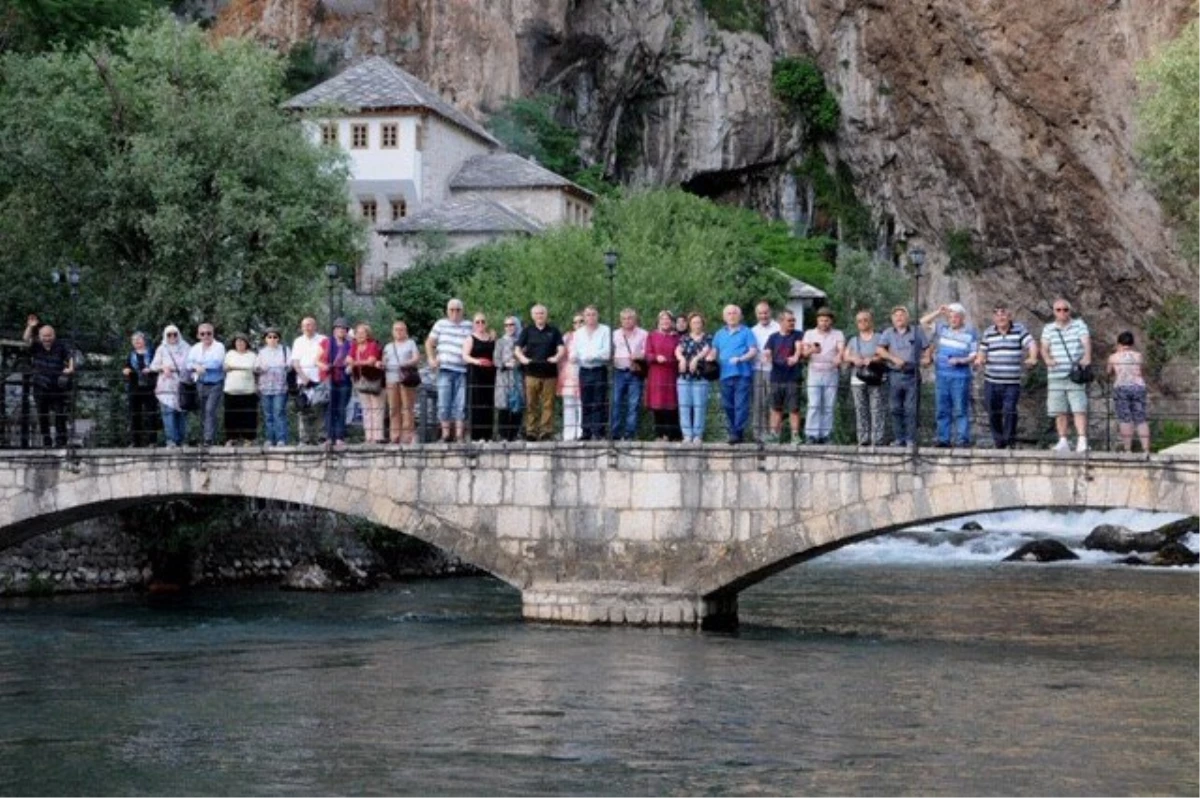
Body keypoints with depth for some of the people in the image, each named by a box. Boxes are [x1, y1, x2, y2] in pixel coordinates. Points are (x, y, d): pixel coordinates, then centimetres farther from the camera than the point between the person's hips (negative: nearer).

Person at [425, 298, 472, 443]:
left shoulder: (468, 326, 9)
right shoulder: (441, 324, 13)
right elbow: (429, 343, 19)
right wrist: (431, 359, 6)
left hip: (462, 370, -1)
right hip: (445, 369, 1)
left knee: (461, 404, -2)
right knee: (444, 403, -3)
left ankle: (460, 434, 1)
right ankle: (446, 433, 2)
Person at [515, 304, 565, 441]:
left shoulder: (553, 331, 11)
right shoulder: (527, 331, 11)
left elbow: (561, 348, 5)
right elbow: (518, 349, 7)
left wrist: (557, 357, -17)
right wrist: (522, 358, -15)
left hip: (549, 373, 0)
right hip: (532, 373, 0)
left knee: (548, 404, -3)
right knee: (531, 404, -1)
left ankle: (546, 432, -1)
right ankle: (531, 432, 2)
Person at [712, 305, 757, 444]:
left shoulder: (746, 332, 5)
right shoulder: (720, 334, 20)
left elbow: (753, 351, -2)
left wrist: (740, 359, -18)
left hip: (742, 374, -5)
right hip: (725, 374, 5)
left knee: (741, 405, -10)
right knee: (727, 406, 5)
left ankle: (738, 432, -11)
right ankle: (732, 431, 11)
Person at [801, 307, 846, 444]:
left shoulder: (838, 334, 8)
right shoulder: (809, 334, 10)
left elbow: (841, 348, -9)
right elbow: (804, 353, 0)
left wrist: (839, 356, -33)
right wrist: (811, 350, -24)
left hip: (831, 373, 1)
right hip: (815, 373, 0)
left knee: (828, 407, 0)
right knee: (814, 405, -9)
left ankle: (825, 435, 4)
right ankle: (811, 434, -10)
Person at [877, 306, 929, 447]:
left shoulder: (916, 332, 10)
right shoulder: (888, 333, 9)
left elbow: (926, 348, 13)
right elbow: (879, 349, -3)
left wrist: (926, 359, -7)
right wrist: (894, 358, -15)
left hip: (912, 375, -1)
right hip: (894, 375, 1)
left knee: (911, 409, -4)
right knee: (896, 409, 3)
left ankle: (911, 439, -1)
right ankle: (898, 438, 9)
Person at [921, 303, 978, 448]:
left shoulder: (970, 332, 0)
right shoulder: (942, 328, 10)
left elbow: (974, 355, -1)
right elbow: (923, 322, 10)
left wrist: (960, 360, -18)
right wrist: (938, 312, -1)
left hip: (960, 377, -4)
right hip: (942, 375, 4)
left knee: (961, 410, -5)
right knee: (943, 410, 6)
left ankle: (963, 440, -3)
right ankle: (944, 439, 11)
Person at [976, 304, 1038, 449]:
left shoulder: (1019, 330, 3)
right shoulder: (988, 333, 10)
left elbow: (1031, 344, -6)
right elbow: (982, 351, 14)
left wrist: (1032, 358, -25)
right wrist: (980, 359, -9)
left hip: (1012, 382, -3)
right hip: (991, 382, 3)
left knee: (1009, 410, -14)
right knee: (993, 414, 5)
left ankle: (1010, 441, -2)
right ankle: (999, 442, 18)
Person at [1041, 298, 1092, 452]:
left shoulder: (1079, 325, 6)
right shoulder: (1048, 329, 13)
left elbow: (1086, 341, -8)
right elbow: (1044, 348, 6)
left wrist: (1087, 357, -29)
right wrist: (1047, 358, -18)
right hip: (1056, 376, 3)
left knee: (1079, 409, -12)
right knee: (1060, 411, 4)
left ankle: (1082, 441, -17)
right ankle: (1063, 441, 10)